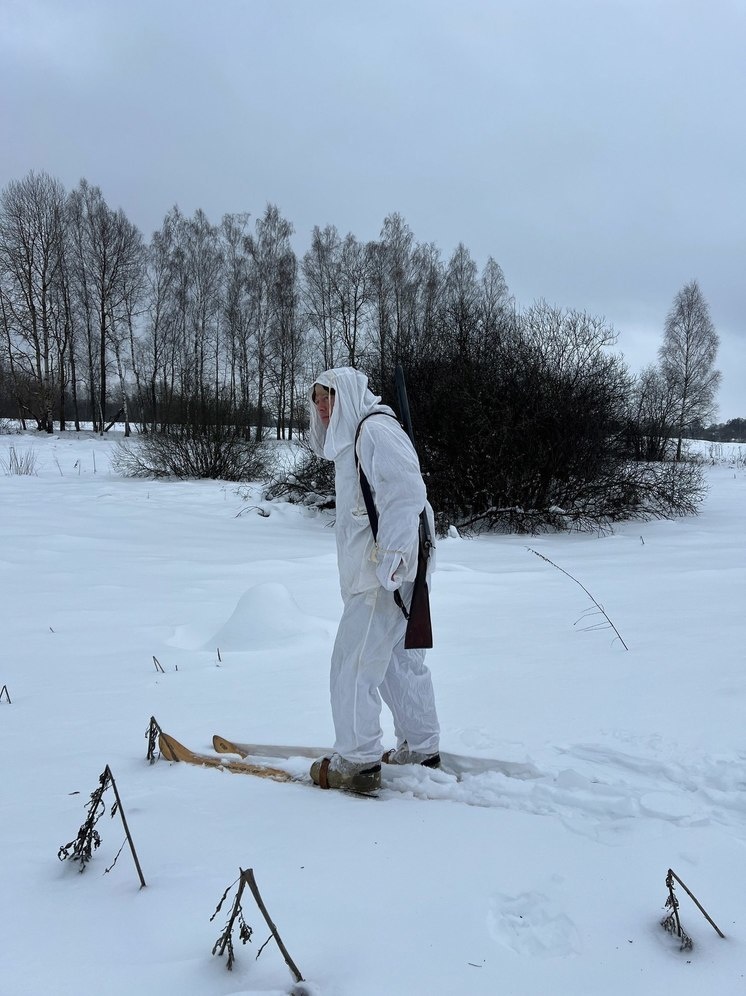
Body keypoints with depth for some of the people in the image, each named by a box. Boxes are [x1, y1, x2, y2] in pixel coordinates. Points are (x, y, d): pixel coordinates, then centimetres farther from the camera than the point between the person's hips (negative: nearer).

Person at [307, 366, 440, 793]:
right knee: (401, 659, 16)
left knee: (354, 662, -5)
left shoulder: (375, 428, -10)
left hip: (387, 571, -11)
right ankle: (422, 749, 27)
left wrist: (390, 557, -26)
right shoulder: (356, 436, 23)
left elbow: (407, 491, -22)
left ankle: (358, 761, 4)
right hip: (374, 571, 11)